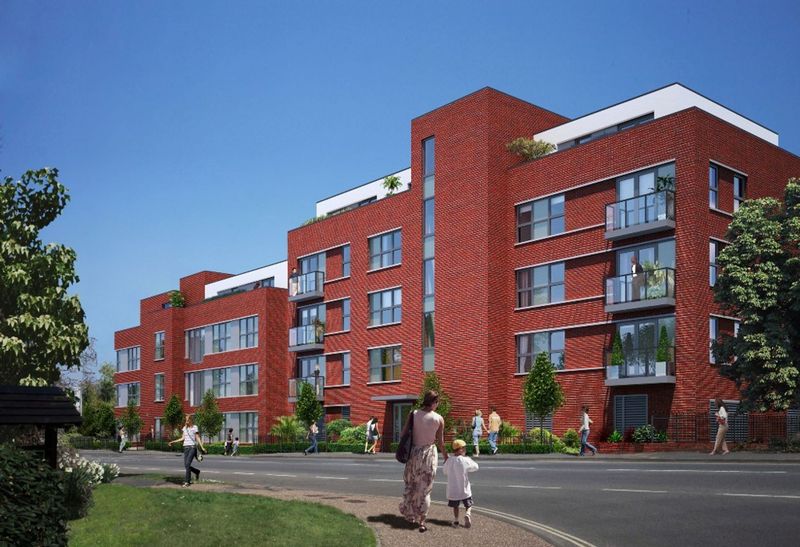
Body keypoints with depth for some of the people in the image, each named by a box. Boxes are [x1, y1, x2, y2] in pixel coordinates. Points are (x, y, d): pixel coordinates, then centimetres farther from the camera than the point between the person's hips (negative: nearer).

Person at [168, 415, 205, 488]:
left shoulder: (194, 427, -3)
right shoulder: (184, 428, 13)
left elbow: (197, 438, -3)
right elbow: (183, 438, 15)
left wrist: (202, 447, -10)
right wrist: (173, 441, 12)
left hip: (192, 447, -6)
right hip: (186, 447, 6)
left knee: (187, 464, -15)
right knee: (186, 465, 4)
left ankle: (187, 481, -9)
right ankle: (197, 472, 31)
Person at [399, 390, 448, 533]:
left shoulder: (413, 414, -5)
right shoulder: (439, 419, -9)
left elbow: (404, 434, -4)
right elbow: (440, 442, -4)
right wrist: (446, 457, 12)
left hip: (413, 453, 2)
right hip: (429, 453, -2)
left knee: (411, 485, 20)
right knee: (425, 488, 6)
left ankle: (409, 514, 31)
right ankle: (421, 521, 6)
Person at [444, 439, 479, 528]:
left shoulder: (449, 461, -5)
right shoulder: (465, 460, -16)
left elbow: (445, 472, 9)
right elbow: (475, 467, -4)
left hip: (452, 490, 3)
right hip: (464, 490, -3)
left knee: (455, 506, 20)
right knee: (468, 505, 12)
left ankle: (456, 520, 9)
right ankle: (467, 514, -14)